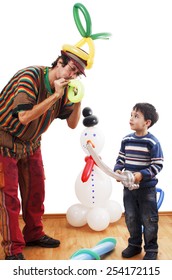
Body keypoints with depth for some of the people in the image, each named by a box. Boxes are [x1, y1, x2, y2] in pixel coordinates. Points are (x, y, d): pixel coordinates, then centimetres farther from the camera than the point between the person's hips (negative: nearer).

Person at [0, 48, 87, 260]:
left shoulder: (63, 89, -4)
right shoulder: (30, 76, -25)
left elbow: (72, 124, 0)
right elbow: (24, 117, -32)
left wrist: (78, 101, -17)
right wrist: (55, 96, -31)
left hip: (31, 144, 7)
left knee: (35, 190, 12)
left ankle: (33, 234, 30)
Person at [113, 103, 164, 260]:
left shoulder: (152, 142, -15)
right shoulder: (126, 140, 1)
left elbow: (158, 165, -14)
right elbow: (121, 159, 9)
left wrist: (142, 175, -24)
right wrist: (117, 170, -10)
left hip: (147, 189, -5)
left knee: (149, 220, 7)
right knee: (131, 218, 16)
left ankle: (151, 249, 24)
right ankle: (134, 244, 34)